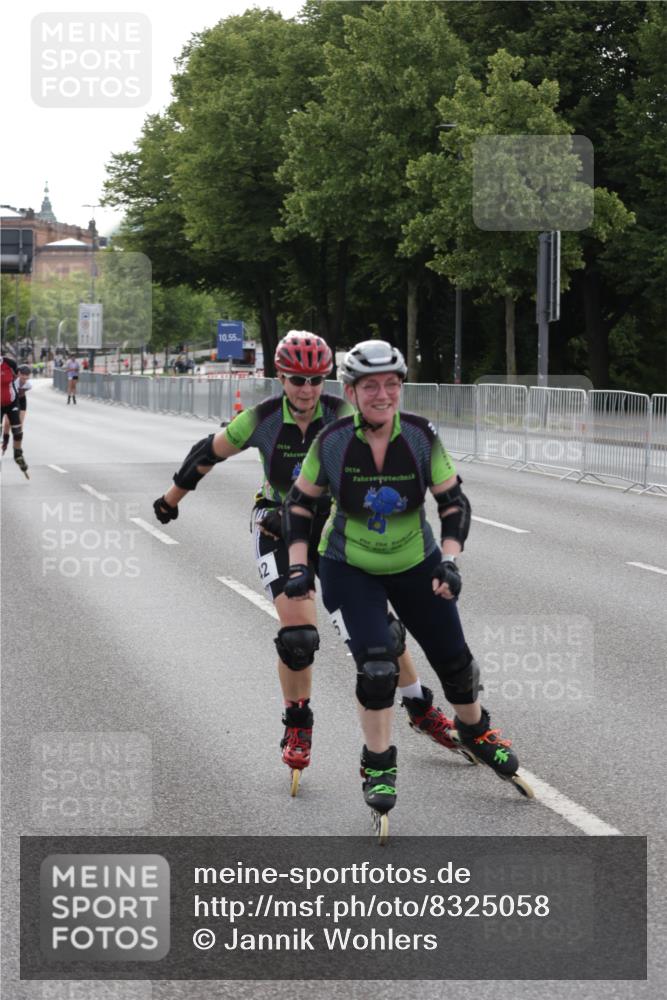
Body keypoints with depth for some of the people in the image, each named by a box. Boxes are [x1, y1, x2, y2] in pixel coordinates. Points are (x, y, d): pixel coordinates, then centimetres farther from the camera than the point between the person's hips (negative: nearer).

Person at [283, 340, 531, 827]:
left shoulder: (421, 436, -17)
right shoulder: (332, 442, -18)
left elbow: (455, 502, -8)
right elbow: (300, 503, -4)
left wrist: (450, 560, -20)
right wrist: (299, 566, -11)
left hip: (416, 566, 2)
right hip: (351, 569, -2)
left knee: (455, 660, 8)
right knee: (377, 666, -17)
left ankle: (476, 732, 39)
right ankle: (378, 766, 4)